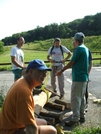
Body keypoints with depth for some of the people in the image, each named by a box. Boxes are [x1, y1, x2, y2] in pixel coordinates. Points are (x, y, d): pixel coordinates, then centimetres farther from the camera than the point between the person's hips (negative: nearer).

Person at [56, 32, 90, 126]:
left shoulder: (79, 49, -14)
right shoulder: (86, 49, 13)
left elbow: (71, 63, -13)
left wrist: (61, 71, -4)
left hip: (78, 78, -9)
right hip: (84, 77, 9)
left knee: (75, 99, -3)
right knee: (81, 98, 16)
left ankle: (75, 120, 2)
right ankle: (81, 116, 25)